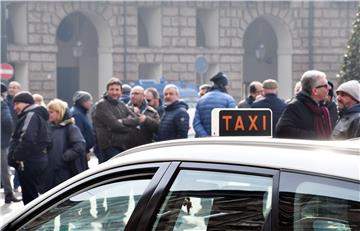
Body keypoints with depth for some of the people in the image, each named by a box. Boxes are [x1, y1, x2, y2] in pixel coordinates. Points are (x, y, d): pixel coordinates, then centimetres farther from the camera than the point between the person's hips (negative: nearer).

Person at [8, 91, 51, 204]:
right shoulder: (40, 116, 19)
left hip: (29, 163, -10)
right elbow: (48, 141, 20)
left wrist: (16, 155, -15)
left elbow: (27, 139, -26)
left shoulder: (31, 115, -12)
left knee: (29, 196, -7)